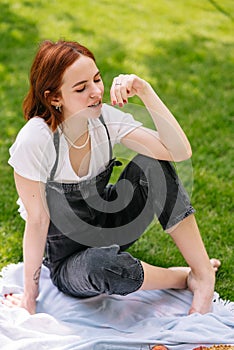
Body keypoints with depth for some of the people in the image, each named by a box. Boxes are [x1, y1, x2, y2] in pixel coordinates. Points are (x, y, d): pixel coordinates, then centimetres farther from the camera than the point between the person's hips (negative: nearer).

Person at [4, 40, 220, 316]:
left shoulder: (106, 118, -14)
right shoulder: (35, 141, -27)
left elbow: (180, 152, -22)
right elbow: (37, 222, -19)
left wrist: (146, 92, -29)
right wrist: (30, 296, -12)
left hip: (107, 228, 5)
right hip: (66, 261, -4)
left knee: (152, 164, -20)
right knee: (102, 264, -40)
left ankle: (203, 274, -15)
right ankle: (184, 278, -10)